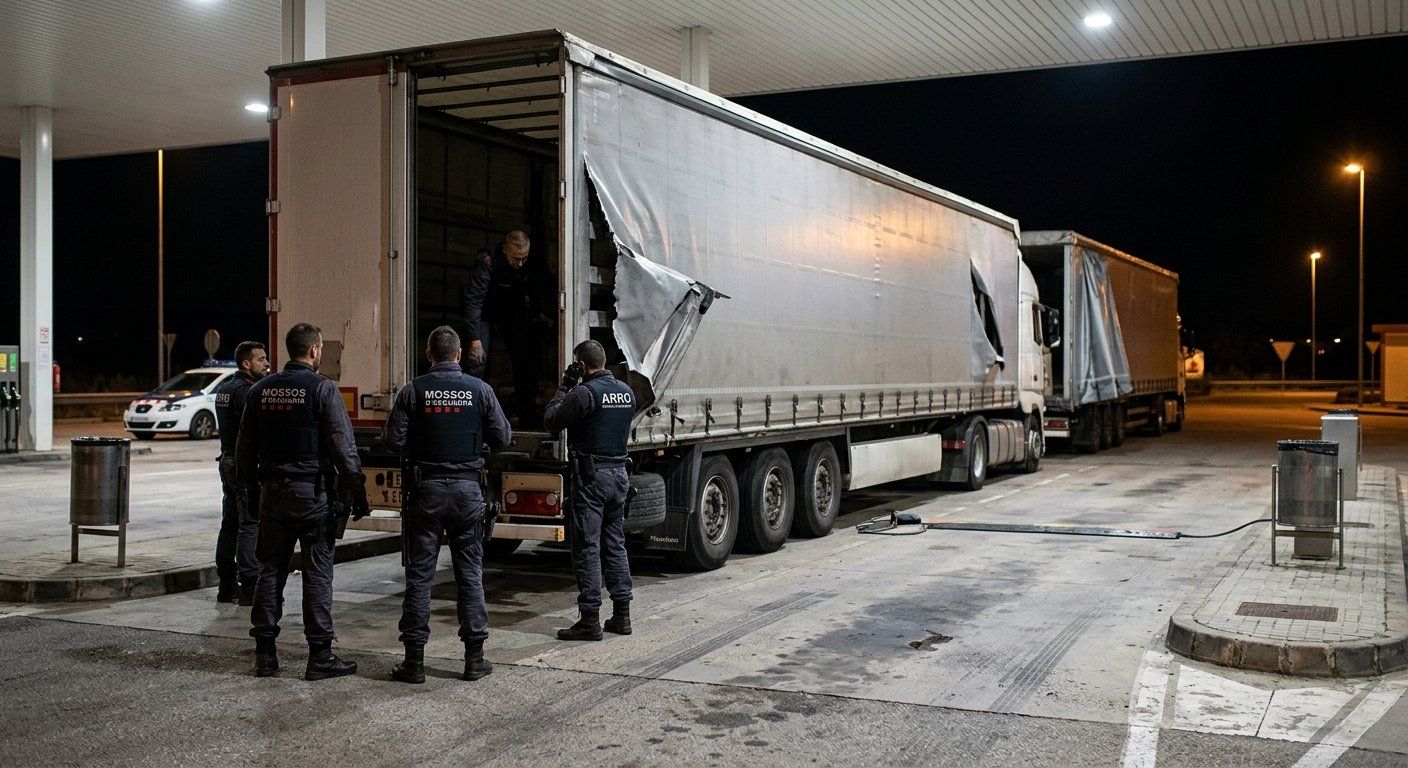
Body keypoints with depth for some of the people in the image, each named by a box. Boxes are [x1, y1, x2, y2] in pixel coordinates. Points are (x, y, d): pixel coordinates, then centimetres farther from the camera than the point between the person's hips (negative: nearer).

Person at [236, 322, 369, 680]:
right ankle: (320, 656, 3)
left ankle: (264, 652, 14)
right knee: (317, 573, 0)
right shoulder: (322, 388, -9)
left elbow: (245, 447, 13)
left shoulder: (260, 389, 8)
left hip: (272, 490, 5)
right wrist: (357, 492, -8)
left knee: (270, 569, 11)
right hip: (312, 491, -5)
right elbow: (343, 447, -12)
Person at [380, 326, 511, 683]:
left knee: (419, 574, 5)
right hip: (468, 489, 1)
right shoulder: (480, 390, -1)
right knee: (471, 573, 8)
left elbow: (393, 440, -8)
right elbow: (503, 438, 2)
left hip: (425, 490, -1)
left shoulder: (414, 390, -5)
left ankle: (414, 660, 6)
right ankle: (474, 658, 11)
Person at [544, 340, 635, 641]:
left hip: (591, 475, -7)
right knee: (615, 545, 15)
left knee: (587, 548, -3)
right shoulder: (627, 391, 9)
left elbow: (551, 421, -7)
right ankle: (622, 614, 18)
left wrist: (565, 388, 5)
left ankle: (590, 619, -2)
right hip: (619, 473, 7)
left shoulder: (585, 393, -14)